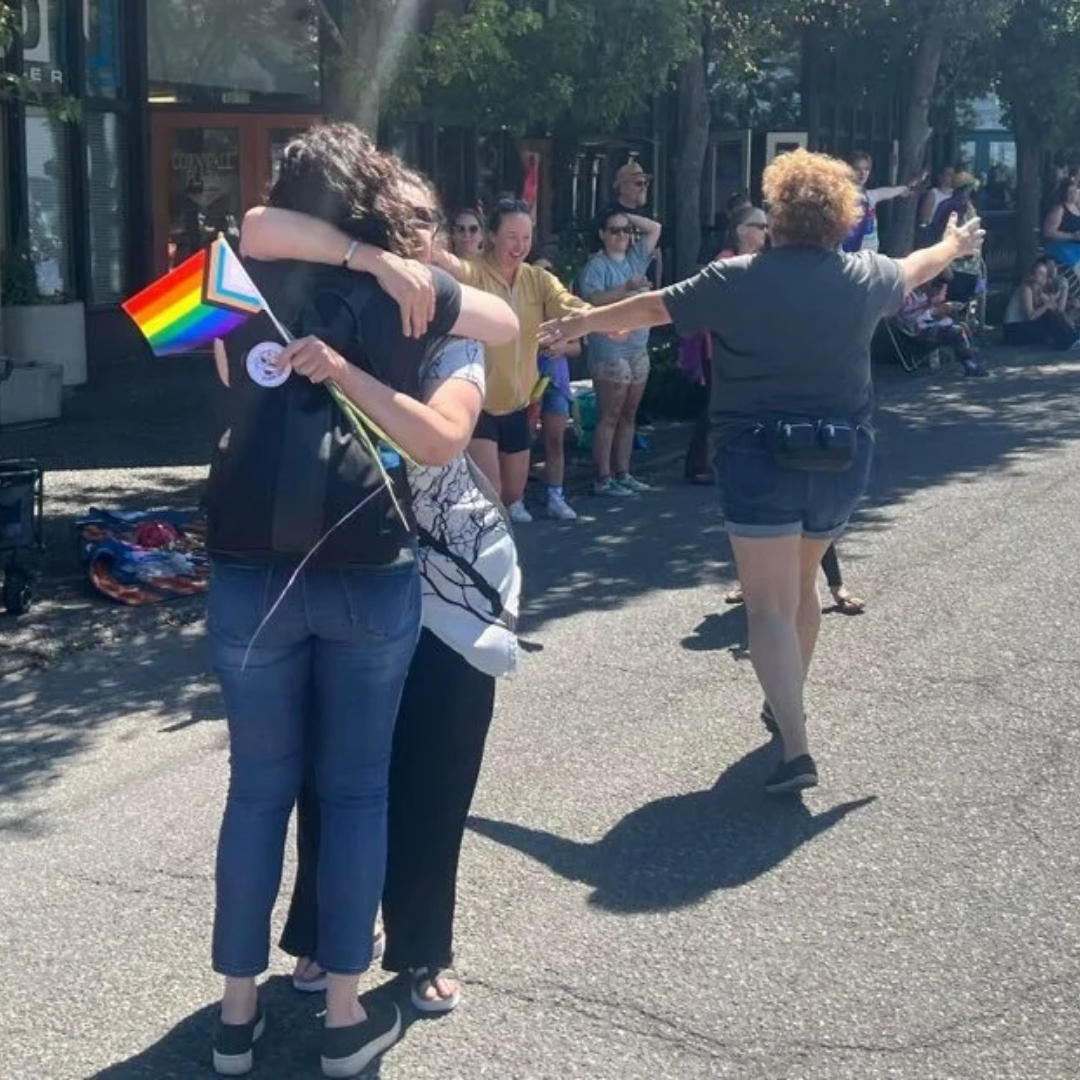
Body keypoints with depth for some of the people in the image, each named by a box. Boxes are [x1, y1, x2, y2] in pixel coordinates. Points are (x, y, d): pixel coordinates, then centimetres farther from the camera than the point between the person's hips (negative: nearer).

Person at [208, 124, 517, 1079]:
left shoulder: (247, 286, 7)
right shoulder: (405, 293, 4)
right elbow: (509, 321, 20)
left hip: (253, 568, 2)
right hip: (369, 570, -1)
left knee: (259, 786, 12)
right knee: (356, 787, 9)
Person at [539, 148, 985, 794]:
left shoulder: (737, 280, -10)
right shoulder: (865, 276, 1)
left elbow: (655, 308, 0)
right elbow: (915, 270, 22)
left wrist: (582, 323, 16)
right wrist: (955, 246, 45)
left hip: (761, 458, -4)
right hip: (843, 458, 5)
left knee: (770, 605, -4)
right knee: (803, 582, 25)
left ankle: (796, 748, -16)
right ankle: (791, 702, 40)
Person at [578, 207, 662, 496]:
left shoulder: (634, 258, 14)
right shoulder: (597, 265, -6)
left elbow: (655, 228, 21)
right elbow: (592, 299, -20)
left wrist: (628, 217, 12)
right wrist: (627, 287, -24)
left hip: (638, 348, 7)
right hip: (610, 351, -7)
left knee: (628, 415, 11)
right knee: (609, 417, -6)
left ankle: (623, 473, 18)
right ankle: (603, 479, -2)